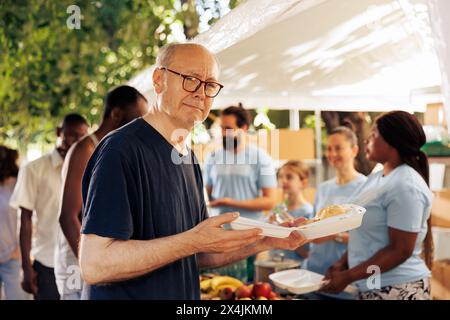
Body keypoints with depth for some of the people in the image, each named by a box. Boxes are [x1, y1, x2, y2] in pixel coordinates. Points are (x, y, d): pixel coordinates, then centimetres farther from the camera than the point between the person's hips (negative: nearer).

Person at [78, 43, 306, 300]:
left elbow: (199, 255, 9)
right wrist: (193, 241, -29)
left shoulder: (190, 159, 5)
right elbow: (94, 266, -27)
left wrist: (268, 241, -4)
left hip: (185, 296, 8)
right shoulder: (122, 150, -20)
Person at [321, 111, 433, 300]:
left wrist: (347, 277, -19)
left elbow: (400, 251, -21)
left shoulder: (405, 186, -18)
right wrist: (343, 263, 4)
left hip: (397, 290, -8)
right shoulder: (376, 179, 9)